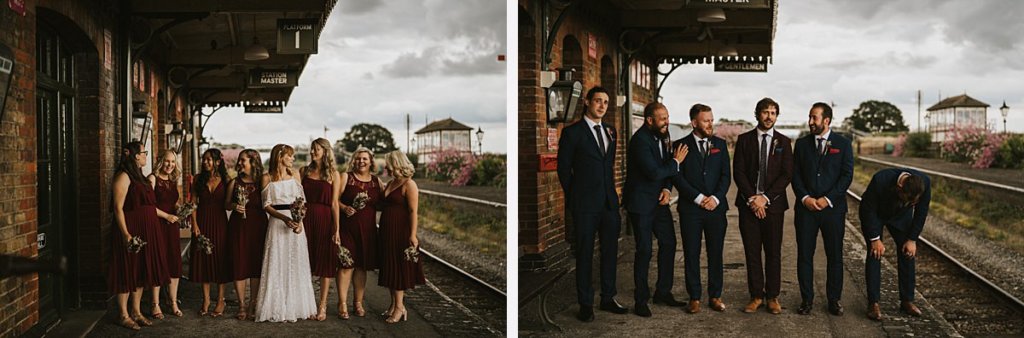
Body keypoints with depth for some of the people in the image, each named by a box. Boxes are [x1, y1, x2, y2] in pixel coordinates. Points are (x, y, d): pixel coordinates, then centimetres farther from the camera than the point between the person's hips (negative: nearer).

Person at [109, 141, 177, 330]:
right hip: (131, 233, -9)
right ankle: (123, 316, 7)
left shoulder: (139, 176, 16)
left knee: (141, 271, 12)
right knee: (128, 272, -1)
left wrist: (166, 216, 32)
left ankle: (136, 312, 21)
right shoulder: (123, 176, -12)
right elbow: (118, 207, -18)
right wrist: (125, 234, -26)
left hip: (145, 233, 9)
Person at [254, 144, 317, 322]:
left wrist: (300, 221, -10)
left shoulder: (294, 175, 10)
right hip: (277, 223, -3)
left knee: (297, 264, 4)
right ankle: (278, 308, 6)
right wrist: (285, 218, -17)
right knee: (277, 264, -2)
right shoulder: (267, 177, 2)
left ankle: (296, 306, 12)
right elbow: (266, 205, -2)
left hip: (296, 223, 3)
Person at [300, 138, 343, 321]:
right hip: (305, 218, 2)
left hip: (324, 220, -2)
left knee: (325, 263, 3)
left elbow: (334, 203, -3)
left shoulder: (333, 174, 0)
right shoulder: (304, 171, 8)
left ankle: (322, 306, 11)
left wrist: (337, 229, -7)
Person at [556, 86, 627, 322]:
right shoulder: (572, 132, -5)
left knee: (610, 251, 11)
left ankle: (608, 298, 24)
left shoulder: (610, 131, 12)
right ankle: (585, 304, 11)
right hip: (585, 205, -6)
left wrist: (611, 192, 12)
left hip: (609, 202, 6)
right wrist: (573, 198, 0)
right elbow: (563, 168, -2)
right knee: (584, 254, 2)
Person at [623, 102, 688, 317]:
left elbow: (665, 168, 12)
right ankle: (641, 300, 9)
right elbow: (653, 172, -26)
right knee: (644, 250, -3)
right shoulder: (640, 140, -20)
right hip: (641, 202, -8)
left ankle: (663, 292, 26)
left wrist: (667, 189, -5)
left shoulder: (662, 135, 6)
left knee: (668, 243, 12)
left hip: (658, 200, 8)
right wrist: (676, 162, -14)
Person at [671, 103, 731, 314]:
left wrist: (716, 198, -9)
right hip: (690, 209, -2)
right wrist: (699, 198, -12)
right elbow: (677, 178, -5)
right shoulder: (681, 145, 1)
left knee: (716, 253, 5)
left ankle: (715, 296, 15)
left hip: (716, 207, 2)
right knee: (691, 255, 2)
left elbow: (725, 175, 6)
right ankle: (694, 297, 11)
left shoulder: (720, 144, 11)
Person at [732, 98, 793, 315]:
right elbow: (738, 172, 0)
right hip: (748, 204, 0)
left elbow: (787, 175, -2)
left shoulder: (783, 142, 5)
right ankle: (756, 296, 11)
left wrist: (765, 198, -11)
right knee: (752, 252, 3)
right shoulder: (744, 140, 5)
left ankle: (772, 297, 12)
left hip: (774, 204, 0)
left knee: (773, 252, 3)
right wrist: (752, 199, -11)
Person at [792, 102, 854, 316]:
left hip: (833, 207, -1)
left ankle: (834, 300, 15)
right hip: (806, 207, 2)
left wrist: (828, 199, -11)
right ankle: (806, 299, 12)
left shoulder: (843, 144, 3)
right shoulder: (801, 144, 9)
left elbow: (847, 175, -2)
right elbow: (795, 174, 6)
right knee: (804, 255, 2)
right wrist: (805, 198, -9)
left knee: (835, 256, 4)